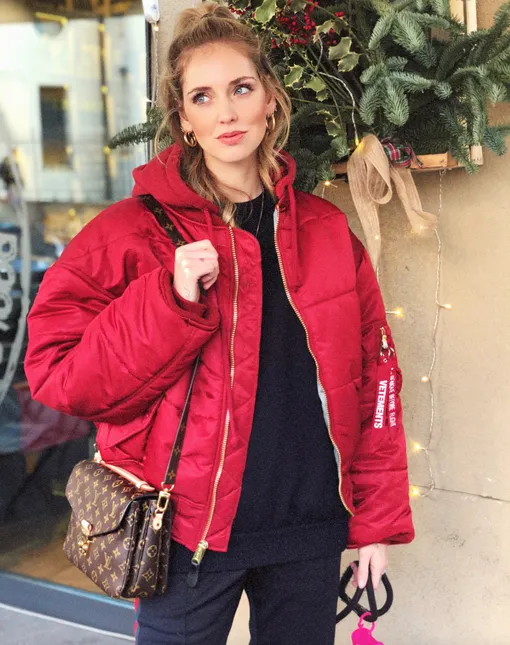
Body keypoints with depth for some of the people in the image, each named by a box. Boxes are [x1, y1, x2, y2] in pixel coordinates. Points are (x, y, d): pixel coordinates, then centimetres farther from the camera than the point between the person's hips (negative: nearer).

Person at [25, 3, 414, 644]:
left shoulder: (326, 229, 3)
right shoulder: (133, 230, -6)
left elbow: (372, 377, 5)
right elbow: (57, 371, -10)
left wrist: (378, 519, 3)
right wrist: (172, 300, -22)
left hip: (312, 530, 3)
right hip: (191, 534, -3)